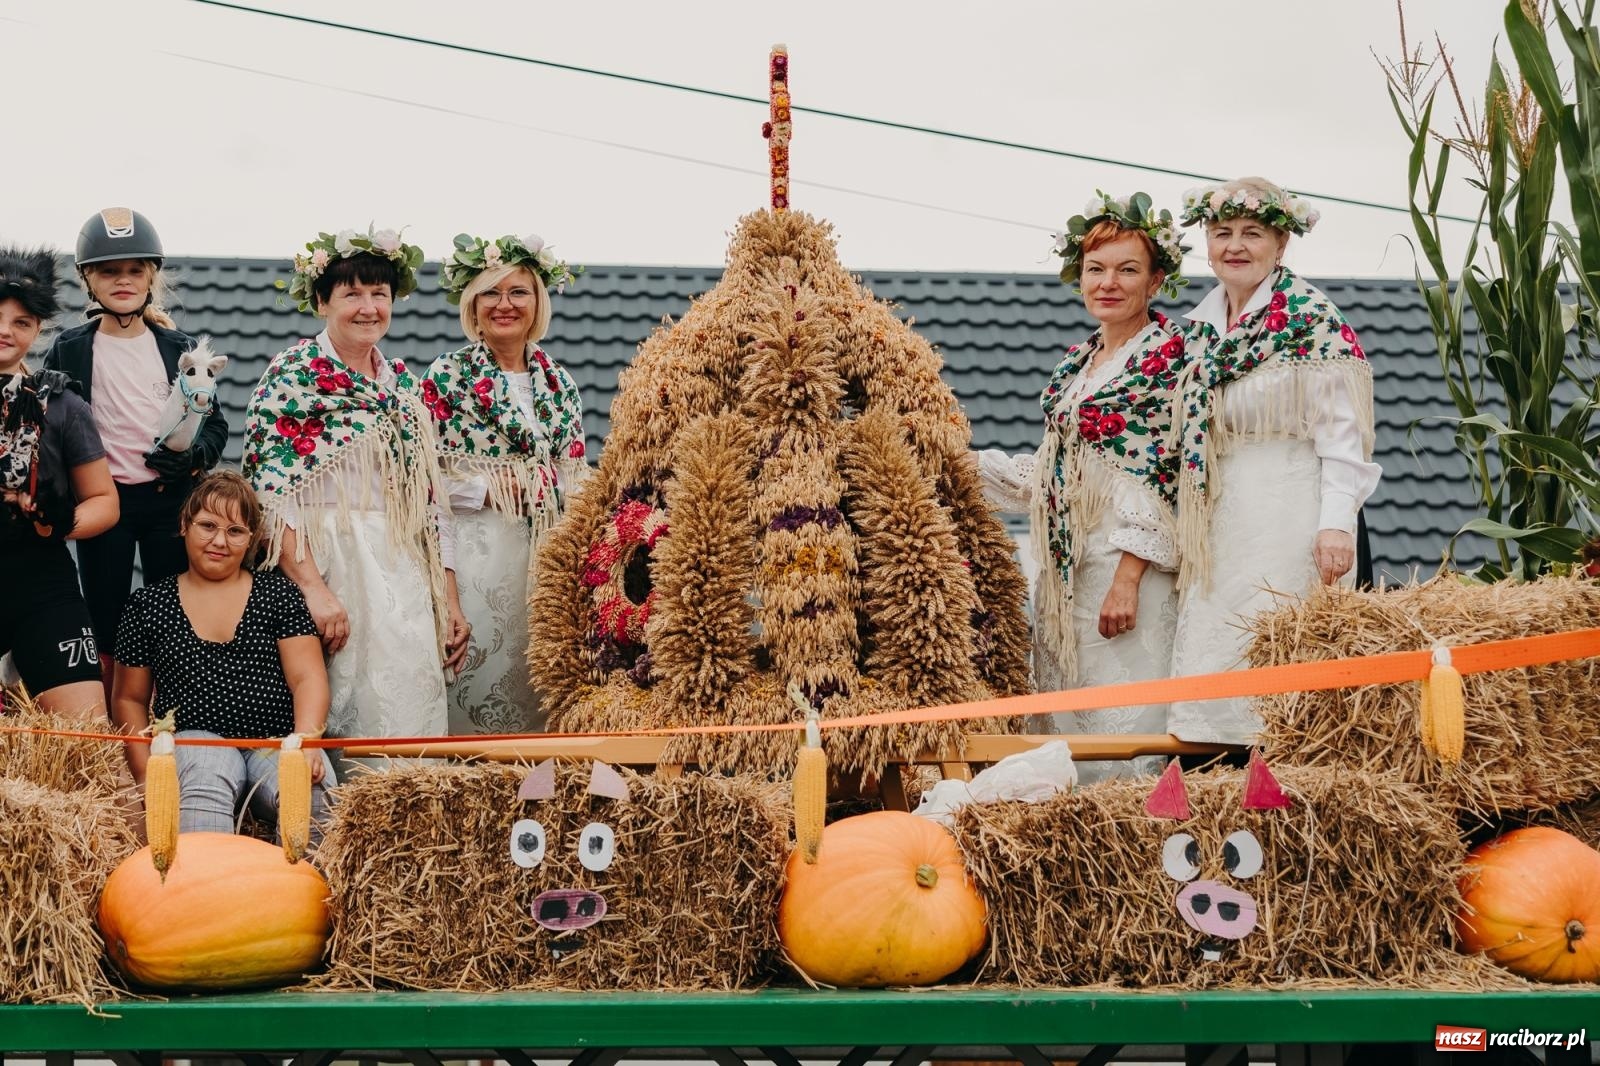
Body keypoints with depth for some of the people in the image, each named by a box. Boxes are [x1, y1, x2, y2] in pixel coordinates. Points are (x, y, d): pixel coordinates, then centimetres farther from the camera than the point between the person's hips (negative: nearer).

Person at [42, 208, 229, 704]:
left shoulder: (179, 347, 7)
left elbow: (215, 422, 10)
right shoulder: (69, 350, 3)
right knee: (106, 629, 3)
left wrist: (194, 458, -10)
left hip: (170, 500, 1)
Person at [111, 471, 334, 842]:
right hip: (196, 740, -1)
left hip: (276, 742, 1)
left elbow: (308, 678, 4)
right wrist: (146, 774, 2)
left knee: (310, 791, -34)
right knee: (205, 775, -37)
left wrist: (306, 740, -17)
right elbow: (130, 699, 19)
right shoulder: (147, 605, 14)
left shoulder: (278, 593, 13)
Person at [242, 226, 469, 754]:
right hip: (329, 566, -5)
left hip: (404, 577, 5)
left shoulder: (403, 384, 15)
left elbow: (431, 500, 15)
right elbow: (271, 493, -11)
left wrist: (450, 602, 10)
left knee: (412, 706, -2)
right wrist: (313, 587, -19)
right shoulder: (293, 373, -3)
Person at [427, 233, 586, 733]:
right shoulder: (447, 377, -1)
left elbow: (573, 479, 15)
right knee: (480, 670, -5)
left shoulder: (558, 384, 13)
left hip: (545, 554, 4)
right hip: (475, 552, -4)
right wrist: (491, 489, -12)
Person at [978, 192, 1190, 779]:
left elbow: (1163, 473, -14)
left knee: (1120, 720, -8)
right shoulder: (1077, 362, 16)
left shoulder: (1168, 352, -7)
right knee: (1063, 721, 8)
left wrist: (1128, 578, -19)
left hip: (1126, 570, -8)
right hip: (1065, 569, 8)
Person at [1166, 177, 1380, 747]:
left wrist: (1336, 522, -18)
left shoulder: (1312, 318, -6)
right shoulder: (1202, 327, 14)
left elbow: (1342, 431, -11)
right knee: (1211, 660, 3)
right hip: (1220, 524, 7)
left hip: (1291, 519, -7)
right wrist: (1187, 529, 16)